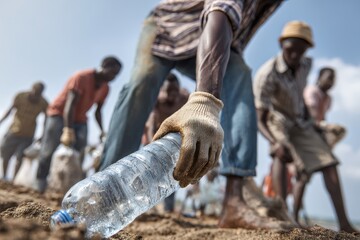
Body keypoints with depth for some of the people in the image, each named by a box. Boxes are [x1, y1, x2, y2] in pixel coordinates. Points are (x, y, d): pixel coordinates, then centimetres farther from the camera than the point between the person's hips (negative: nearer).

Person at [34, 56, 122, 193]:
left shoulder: (105, 88, -1)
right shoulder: (81, 78, -22)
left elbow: (98, 111, 6)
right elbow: (70, 104, -28)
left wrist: (102, 131, -8)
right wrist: (68, 130, -36)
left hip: (79, 119, 6)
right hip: (59, 114, -6)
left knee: (79, 153, -12)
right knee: (49, 150, -7)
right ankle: (40, 182, 6)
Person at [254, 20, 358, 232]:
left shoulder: (306, 64, -14)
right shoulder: (266, 75, -33)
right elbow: (260, 121, -36)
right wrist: (276, 143, -54)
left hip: (300, 122, 5)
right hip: (276, 121, -5)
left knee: (328, 162, -6)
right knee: (282, 155, -34)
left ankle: (344, 222, -4)